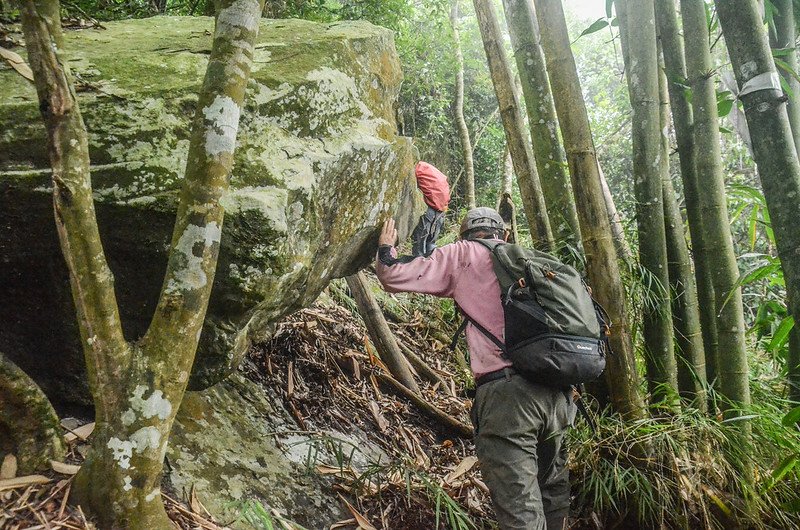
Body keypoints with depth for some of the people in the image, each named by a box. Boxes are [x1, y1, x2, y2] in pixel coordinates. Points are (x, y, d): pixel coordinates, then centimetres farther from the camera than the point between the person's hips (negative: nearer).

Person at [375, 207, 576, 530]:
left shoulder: (464, 253, 8)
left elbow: (393, 276, 7)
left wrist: (385, 249, 27)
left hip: (507, 392, -6)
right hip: (557, 394, 6)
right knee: (553, 495, 19)